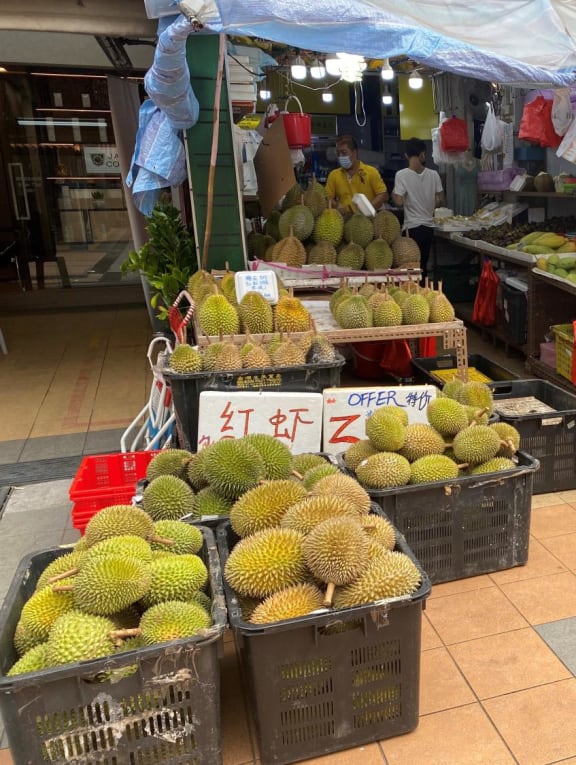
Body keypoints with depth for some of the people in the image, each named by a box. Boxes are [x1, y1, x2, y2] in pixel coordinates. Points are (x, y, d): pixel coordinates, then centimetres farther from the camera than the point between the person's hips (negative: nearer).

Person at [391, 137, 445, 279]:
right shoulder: (433, 174, 1)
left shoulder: (402, 175, -10)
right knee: (423, 264, 15)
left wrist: (393, 194, 5)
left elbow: (399, 202, -15)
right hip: (429, 226, 4)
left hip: (412, 227, -4)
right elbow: (440, 201, 4)